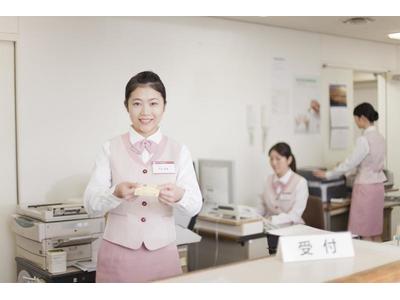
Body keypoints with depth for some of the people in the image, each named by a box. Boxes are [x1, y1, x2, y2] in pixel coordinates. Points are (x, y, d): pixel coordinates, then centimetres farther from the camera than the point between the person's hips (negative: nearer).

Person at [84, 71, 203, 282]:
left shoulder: (179, 151, 2)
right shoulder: (111, 149, -1)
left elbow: (195, 206, -2)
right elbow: (91, 204, -5)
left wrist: (179, 196, -25)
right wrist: (116, 193, -26)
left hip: (163, 252, 1)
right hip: (118, 253, -1)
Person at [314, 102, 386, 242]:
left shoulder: (364, 139, -18)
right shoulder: (379, 137, 8)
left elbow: (350, 163, -16)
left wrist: (327, 175, -6)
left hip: (366, 187, -8)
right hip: (378, 185, 9)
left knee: (365, 233, -1)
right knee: (376, 232, 12)